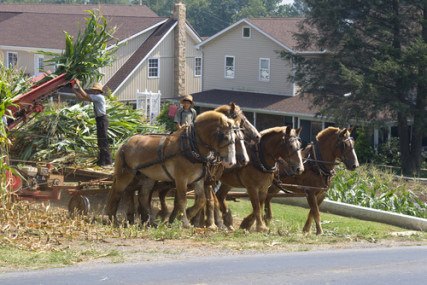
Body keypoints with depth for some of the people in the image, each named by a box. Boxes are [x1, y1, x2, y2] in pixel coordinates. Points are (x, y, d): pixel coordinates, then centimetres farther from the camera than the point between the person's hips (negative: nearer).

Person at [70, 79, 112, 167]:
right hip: (99, 120, 10)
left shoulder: (99, 97, -15)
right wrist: (73, 90, 9)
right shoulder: (95, 97, 13)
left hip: (102, 119, -10)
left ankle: (108, 161, -10)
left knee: (103, 141, -10)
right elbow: (81, 98, 14)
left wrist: (78, 85, -17)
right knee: (100, 141, 14)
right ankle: (102, 160, 21)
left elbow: (85, 96, -22)